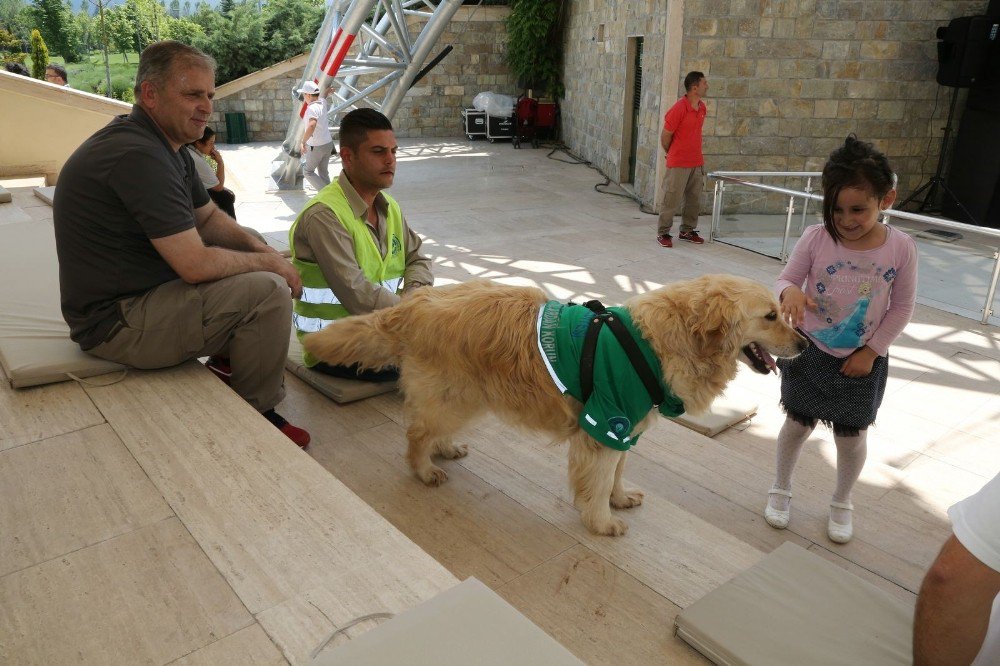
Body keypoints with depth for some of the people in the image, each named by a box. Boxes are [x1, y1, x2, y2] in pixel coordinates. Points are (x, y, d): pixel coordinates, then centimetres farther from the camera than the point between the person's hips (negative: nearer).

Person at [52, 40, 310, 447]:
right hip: (116, 323, -11)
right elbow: (196, 264, -29)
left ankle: (228, 363, 22)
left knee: (261, 268, 16)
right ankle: (257, 414, -4)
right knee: (267, 290, -22)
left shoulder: (167, 147, 8)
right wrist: (268, 262, -13)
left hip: (137, 295, 11)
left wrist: (263, 250, -3)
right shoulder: (137, 155, -26)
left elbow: (209, 218, 15)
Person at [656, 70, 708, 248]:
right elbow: (665, 136, -9)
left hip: (697, 163, 7)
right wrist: (672, 154, 5)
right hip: (678, 164, -7)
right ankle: (663, 233, 10)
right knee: (671, 199, 0)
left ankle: (687, 230, 25)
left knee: (694, 200, 12)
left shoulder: (702, 108, 7)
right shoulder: (679, 109, -17)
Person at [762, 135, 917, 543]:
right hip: (810, 352, 0)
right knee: (798, 423, 13)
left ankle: (842, 503, 36)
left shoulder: (901, 248, -12)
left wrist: (872, 351, -7)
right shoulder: (816, 238, -15)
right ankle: (781, 489, 36)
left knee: (852, 435, 11)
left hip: (861, 360, 1)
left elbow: (902, 307, -3)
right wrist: (789, 292, -35)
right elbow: (785, 280, -10)